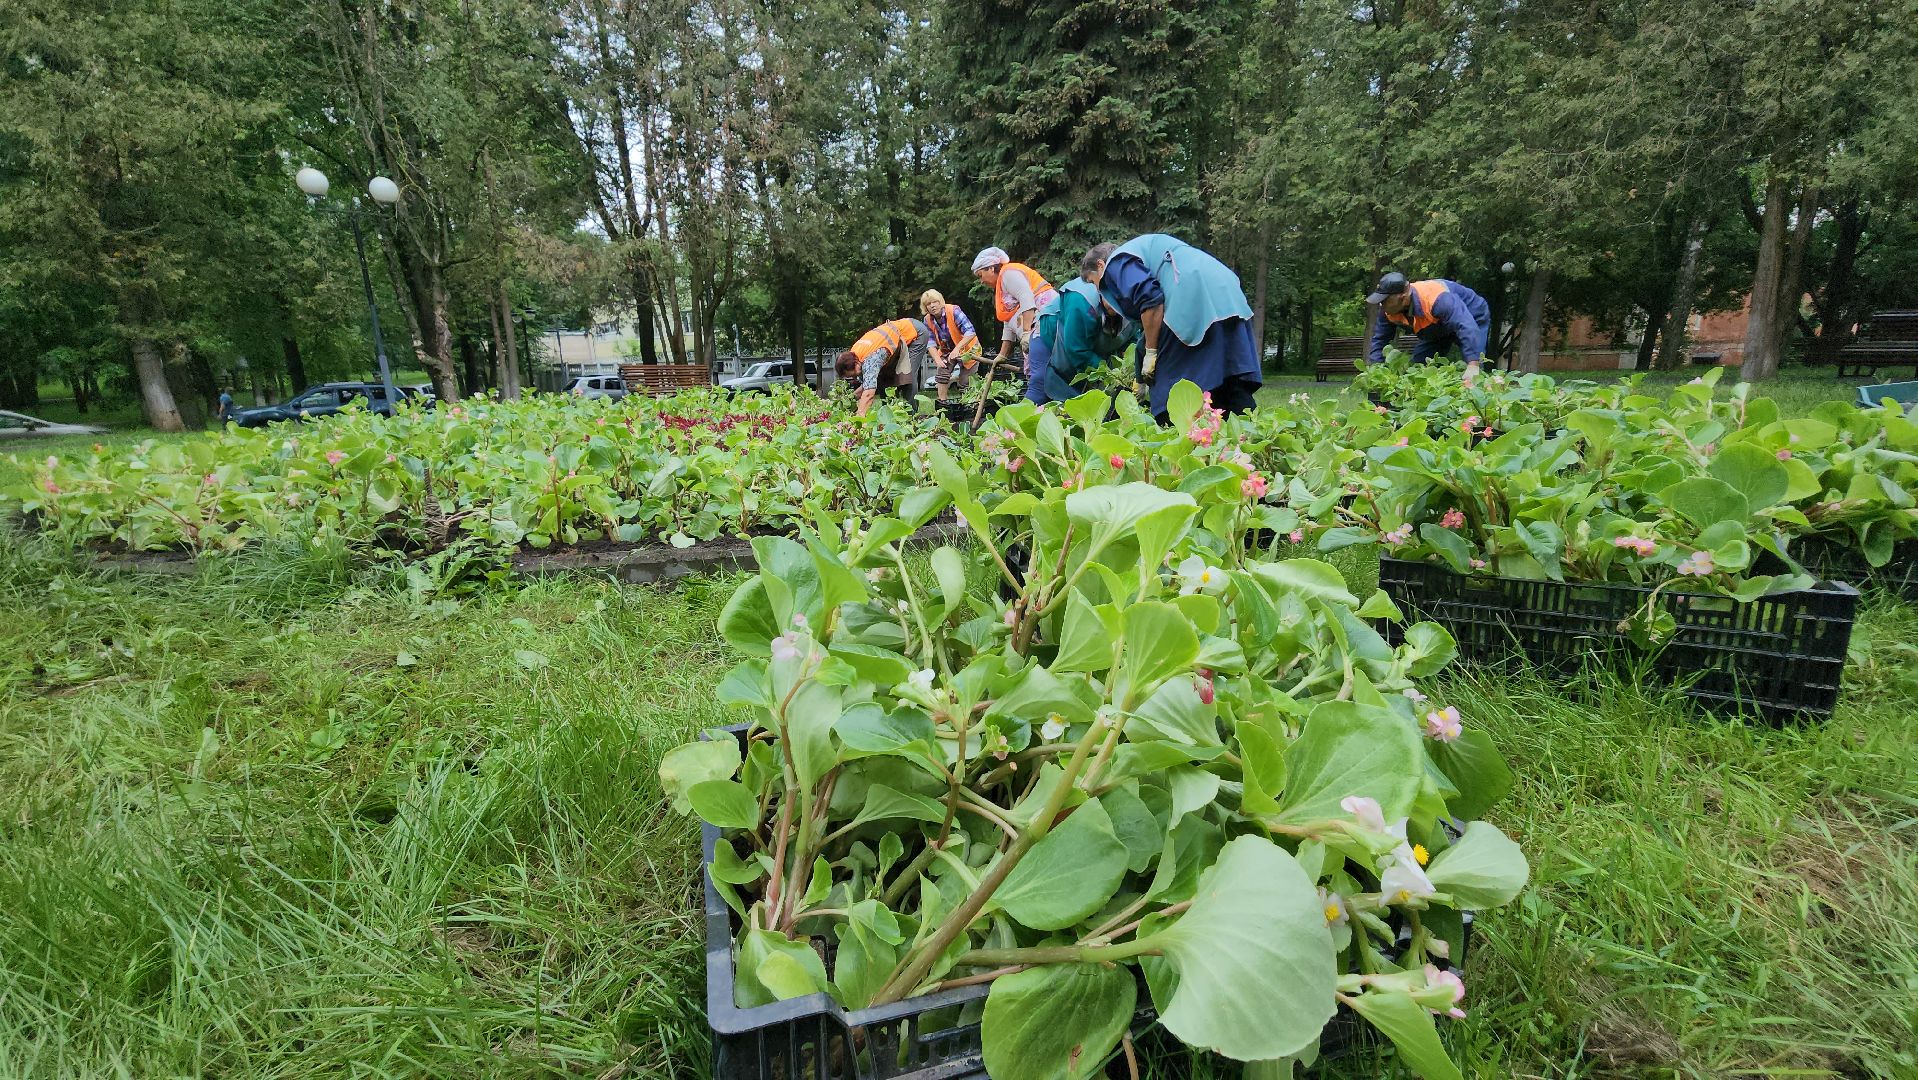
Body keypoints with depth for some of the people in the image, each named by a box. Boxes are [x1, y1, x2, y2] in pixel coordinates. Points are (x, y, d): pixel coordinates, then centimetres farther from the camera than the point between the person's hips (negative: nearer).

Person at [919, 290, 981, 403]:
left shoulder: (953, 311, -26)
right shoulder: (928, 320, -9)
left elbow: (970, 332, -33)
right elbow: (930, 343, -12)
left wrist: (957, 349, -43)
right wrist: (937, 359, -29)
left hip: (966, 346, -4)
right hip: (947, 350, 4)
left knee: (964, 378, -3)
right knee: (941, 372, -17)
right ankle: (942, 401, -6)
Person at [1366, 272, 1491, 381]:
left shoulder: (1436, 299, -45)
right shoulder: (1389, 310, -21)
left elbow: (1468, 328, -52)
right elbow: (1379, 339, -11)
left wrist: (1473, 366, -62)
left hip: (1472, 317, -7)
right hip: (1438, 330, 7)